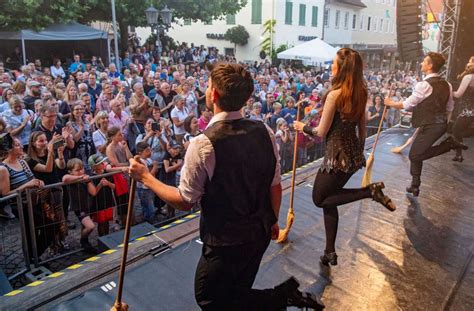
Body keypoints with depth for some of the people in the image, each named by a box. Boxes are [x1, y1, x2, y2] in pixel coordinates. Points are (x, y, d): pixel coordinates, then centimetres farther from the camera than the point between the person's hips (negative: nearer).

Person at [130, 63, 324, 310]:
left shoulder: (203, 144, -25)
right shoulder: (265, 132, -8)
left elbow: (184, 201, -14)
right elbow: (275, 186, 0)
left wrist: (146, 178, -1)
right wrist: (273, 220, 17)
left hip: (225, 242, -7)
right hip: (260, 234, 7)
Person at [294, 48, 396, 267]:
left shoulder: (335, 94, -19)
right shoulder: (360, 93, 4)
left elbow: (321, 132, -14)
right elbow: (362, 127, 13)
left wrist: (302, 127, 4)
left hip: (338, 155, -8)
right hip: (353, 154, 8)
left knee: (319, 199, 11)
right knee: (328, 199, 17)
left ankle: (370, 191, -6)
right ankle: (330, 252, 21)